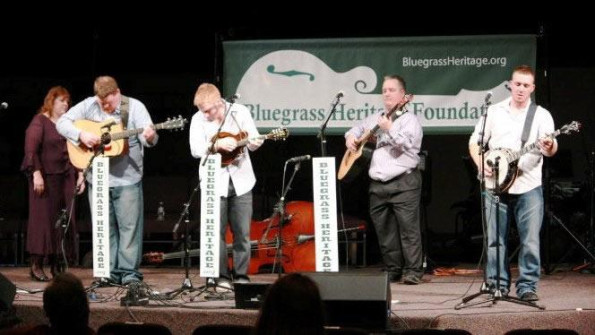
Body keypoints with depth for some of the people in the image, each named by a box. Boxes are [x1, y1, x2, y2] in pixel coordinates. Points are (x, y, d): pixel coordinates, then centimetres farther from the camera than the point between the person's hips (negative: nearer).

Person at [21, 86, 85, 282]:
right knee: (43, 218, -6)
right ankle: (36, 266, -2)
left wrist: (80, 175, 10)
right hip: (45, 177, -6)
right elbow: (30, 148, -13)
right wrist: (36, 173, -21)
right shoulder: (40, 121, -3)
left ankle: (56, 265, 8)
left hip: (66, 177, 6)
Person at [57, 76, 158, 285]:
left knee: (130, 225, -3)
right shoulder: (88, 106, 3)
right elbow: (63, 123, 1)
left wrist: (150, 136, -33)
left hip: (127, 177, -2)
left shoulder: (134, 107, -3)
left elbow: (150, 139, -9)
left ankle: (129, 272, 2)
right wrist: (81, 135, -15)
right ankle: (109, 272, 13)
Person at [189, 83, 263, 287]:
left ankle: (241, 275, 12)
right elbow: (195, 149, -13)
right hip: (215, 183, -1)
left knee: (242, 232, 3)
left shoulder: (240, 112, -1)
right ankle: (221, 276, 6)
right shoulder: (198, 119, -3)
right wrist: (217, 144, -27)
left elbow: (254, 140, 0)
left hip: (240, 181, 1)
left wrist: (254, 143, -22)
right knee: (216, 232, -2)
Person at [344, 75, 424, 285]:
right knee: (384, 231, 7)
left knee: (409, 228, -10)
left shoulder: (409, 119, 0)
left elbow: (407, 144, -15)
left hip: (404, 182, -6)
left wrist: (389, 130, -25)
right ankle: (392, 270, 15)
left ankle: (413, 271, -8)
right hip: (378, 185, 7)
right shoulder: (374, 119, 20)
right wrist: (350, 137, 14)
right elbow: (358, 128, 35)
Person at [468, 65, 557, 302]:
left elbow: (550, 149, -7)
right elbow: (475, 142, 10)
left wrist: (549, 147, -31)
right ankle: (498, 284, 15)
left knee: (530, 240, -4)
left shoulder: (541, 115, 5)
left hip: (529, 186, -1)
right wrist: (481, 164, -7)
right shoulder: (494, 112, 9)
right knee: (495, 239, 5)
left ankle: (527, 286, 3)